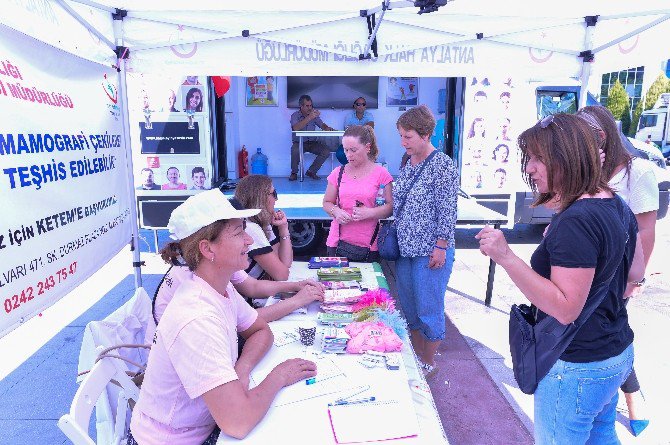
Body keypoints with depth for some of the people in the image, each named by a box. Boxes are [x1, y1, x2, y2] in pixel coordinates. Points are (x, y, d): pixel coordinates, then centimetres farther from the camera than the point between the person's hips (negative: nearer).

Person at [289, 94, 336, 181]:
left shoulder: (314, 115, 8)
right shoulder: (295, 115, -6)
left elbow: (322, 125, 9)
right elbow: (296, 128, -25)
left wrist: (327, 128, -16)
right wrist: (309, 117, -32)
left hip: (312, 143, 4)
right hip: (299, 143, -4)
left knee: (326, 150, -20)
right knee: (295, 150, -37)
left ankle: (311, 171, -5)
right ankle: (294, 173, -9)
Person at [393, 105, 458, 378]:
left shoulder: (443, 166, -12)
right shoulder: (408, 164, 10)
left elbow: (447, 211, -14)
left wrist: (441, 247, -16)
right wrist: (396, 238, 14)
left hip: (430, 251, -7)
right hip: (406, 248, 8)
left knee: (429, 310, 4)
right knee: (408, 307, 16)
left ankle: (429, 362, 24)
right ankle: (415, 357, 34)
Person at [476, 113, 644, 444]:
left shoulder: (575, 222, -28)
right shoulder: (617, 205, 2)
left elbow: (565, 309, -29)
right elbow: (635, 273, 14)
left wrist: (505, 257, -35)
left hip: (577, 367, -9)